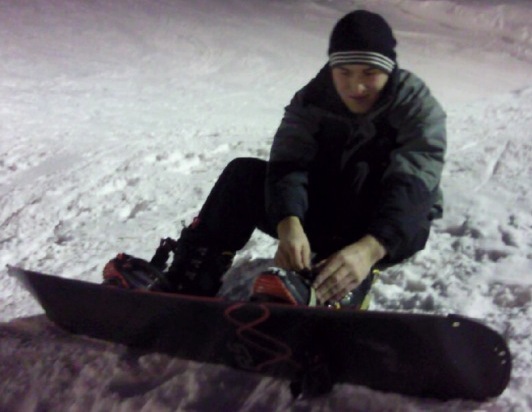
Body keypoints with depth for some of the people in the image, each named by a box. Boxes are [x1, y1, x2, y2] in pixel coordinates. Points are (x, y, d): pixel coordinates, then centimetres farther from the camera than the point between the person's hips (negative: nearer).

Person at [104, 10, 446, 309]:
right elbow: (288, 166, -24)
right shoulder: (312, 100, -9)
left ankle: (332, 291, -56)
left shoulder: (419, 108, -16)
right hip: (322, 214, 3)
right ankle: (189, 281, -27)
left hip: (395, 228, -2)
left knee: (365, 170, -35)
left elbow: (411, 186, -32)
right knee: (244, 173, -19)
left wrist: (368, 248, -51)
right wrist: (289, 224, -46)